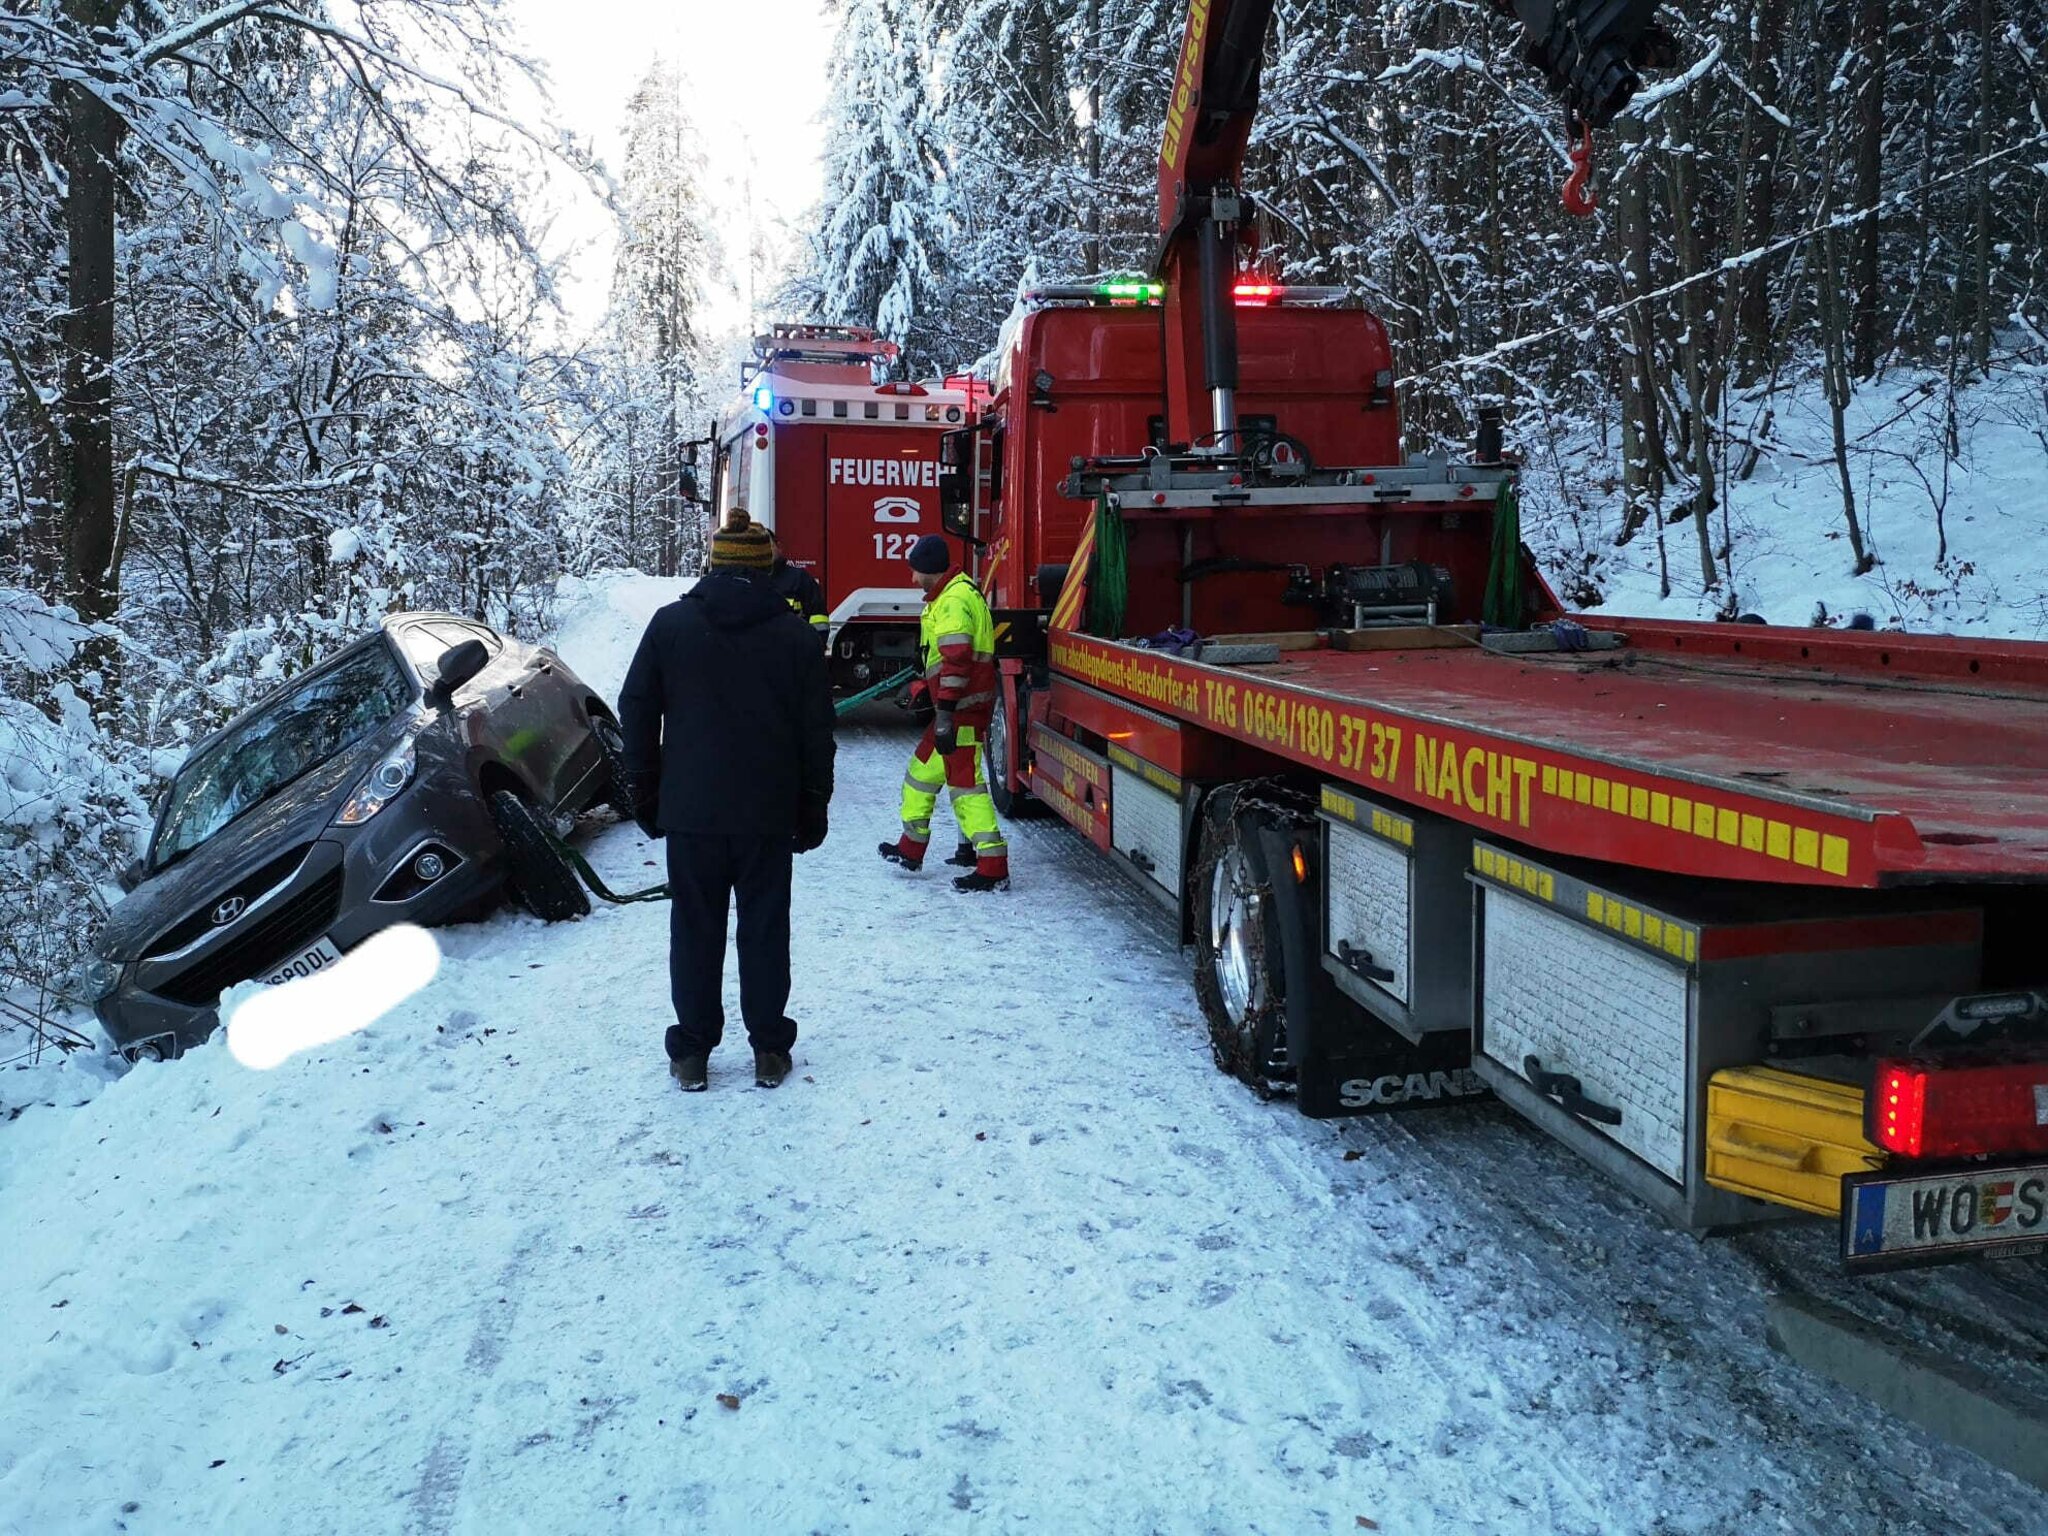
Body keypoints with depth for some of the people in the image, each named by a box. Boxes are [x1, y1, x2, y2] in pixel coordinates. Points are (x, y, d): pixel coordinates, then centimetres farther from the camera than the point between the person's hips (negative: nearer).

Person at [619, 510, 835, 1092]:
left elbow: (636, 714, 4)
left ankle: (691, 1052, 16)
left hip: (690, 811, 0)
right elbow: (817, 732, 0)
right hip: (768, 815, 0)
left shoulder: (671, 624, 1)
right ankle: (769, 1050, 16)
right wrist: (812, 808, 8)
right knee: (764, 930, 9)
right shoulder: (795, 634, -1)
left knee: (696, 930, 9)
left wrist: (647, 795, 12)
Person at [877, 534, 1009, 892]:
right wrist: (922, 687, 34)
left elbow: (956, 660, -27)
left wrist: (945, 712, -31)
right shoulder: (955, 593, 18)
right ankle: (912, 848, 30)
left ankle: (993, 867, -11)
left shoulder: (953, 600, -17)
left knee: (964, 781, -11)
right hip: (962, 707, 11)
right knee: (924, 769, 19)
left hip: (963, 706, -11)